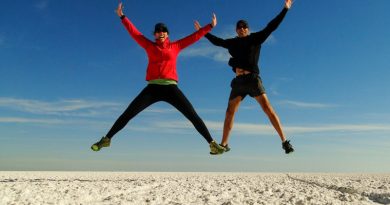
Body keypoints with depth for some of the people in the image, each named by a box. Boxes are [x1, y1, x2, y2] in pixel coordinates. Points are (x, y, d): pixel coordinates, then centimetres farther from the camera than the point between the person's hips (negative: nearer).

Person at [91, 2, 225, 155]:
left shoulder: (176, 46, 14)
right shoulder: (149, 46, 15)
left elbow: (194, 37, 16)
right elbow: (134, 32, 18)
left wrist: (210, 26, 17)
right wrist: (122, 17, 18)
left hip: (171, 88, 0)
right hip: (153, 88, 1)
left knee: (193, 115, -7)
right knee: (127, 114, -3)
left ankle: (212, 143, 0)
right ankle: (106, 139, 11)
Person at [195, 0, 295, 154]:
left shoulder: (255, 38, 7)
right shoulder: (233, 43, 16)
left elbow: (271, 27, 4)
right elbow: (217, 41, 29)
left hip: (253, 79, -4)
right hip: (238, 81, 4)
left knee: (268, 109, -12)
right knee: (229, 112, 5)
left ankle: (284, 141, -10)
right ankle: (224, 144, 15)